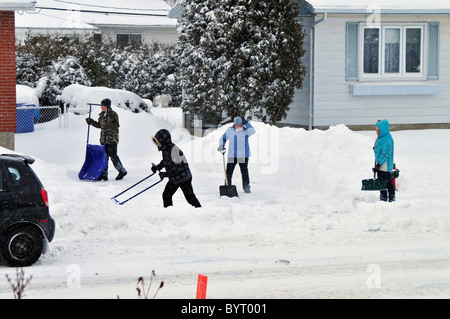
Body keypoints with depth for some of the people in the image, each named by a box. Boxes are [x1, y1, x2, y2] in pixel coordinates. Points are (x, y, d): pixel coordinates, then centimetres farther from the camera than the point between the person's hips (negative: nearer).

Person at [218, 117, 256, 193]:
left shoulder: (245, 130, -6)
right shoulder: (230, 130, 2)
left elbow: (252, 131, -27)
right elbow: (223, 138, 12)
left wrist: (246, 123, -30)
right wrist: (221, 146, -4)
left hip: (243, 156, -2)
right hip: (232, 156, 2)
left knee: (244, 172, 3)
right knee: (228, 172, 1)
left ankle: (246, 187, 18)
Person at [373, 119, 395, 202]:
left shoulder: (387, 139, -20)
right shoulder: (381, 137, 11)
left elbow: (385, 154, -23)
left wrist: (378, 164, -23)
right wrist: (377, 163, 24)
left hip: (384, 165, -10)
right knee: (388, 183, 16)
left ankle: (383, 200, -7)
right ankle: (392, 199, 23)